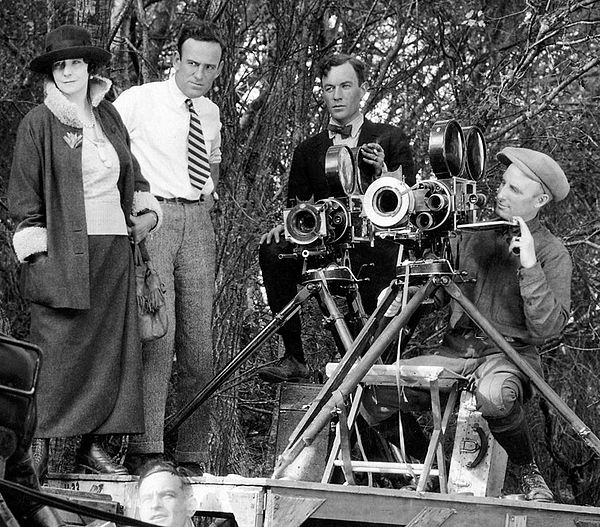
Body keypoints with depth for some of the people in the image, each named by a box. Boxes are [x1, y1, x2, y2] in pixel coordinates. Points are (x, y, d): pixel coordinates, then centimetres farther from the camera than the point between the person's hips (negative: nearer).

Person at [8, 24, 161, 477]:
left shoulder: (108, 116, 14)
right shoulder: (39, 123, -2)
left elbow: (132, 172, 27)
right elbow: (24, 191, -3)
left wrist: (146, 211, 13)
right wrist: (35, 248, -9)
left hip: (114, 250, 6)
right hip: (63, 252, -6)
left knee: (111, 347, 4)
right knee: (57, 347, -8)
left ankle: (94, 444, 9)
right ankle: (39, 441, -1)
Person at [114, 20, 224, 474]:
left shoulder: (211, 113, 16)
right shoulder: (138, 102, -2)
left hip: (197, 222, 6)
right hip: (149, 218, -5)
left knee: (198, 340, 2)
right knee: (157, 332, -18)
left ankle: (192, 457, 8)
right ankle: (145, 450, -17)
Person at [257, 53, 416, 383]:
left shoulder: (391, 139, 10)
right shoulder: (308, 151, 18)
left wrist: (382, 174, -15)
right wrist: (286, 225, -9)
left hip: (376, 248, -3)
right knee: (272, 250, -25)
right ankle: (294, 358, -21)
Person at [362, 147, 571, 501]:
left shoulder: (552, 253, -3)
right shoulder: (475, 235, 12)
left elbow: (548, 329, -16)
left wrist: (529, 266, -21)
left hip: (510, 354, -5)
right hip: (456, 349, 5)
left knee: (493, 395, -41)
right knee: (371, 387, -16)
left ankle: (529, 472, -11)